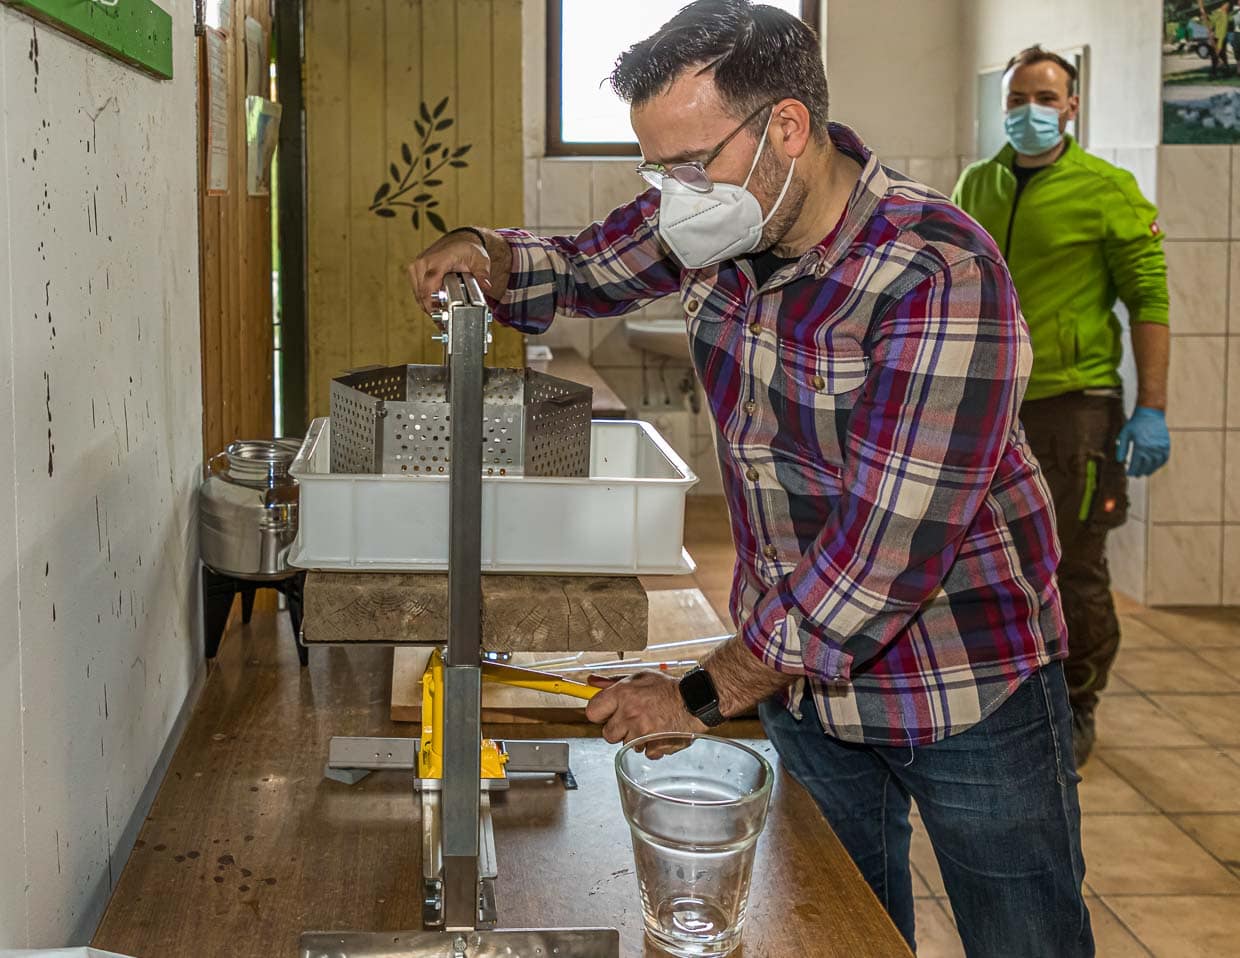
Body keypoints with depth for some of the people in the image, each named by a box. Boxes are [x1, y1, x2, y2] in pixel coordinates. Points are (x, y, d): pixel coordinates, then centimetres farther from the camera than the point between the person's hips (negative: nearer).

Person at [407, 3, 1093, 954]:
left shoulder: (941, 277, -28)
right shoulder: (727, 216, -6)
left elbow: (891, 546, -29)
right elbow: (586, 268, 15)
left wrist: (706, 697, -21)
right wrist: (483, 256, -8)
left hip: (966, 689, -5)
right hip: (805, 670, 6)